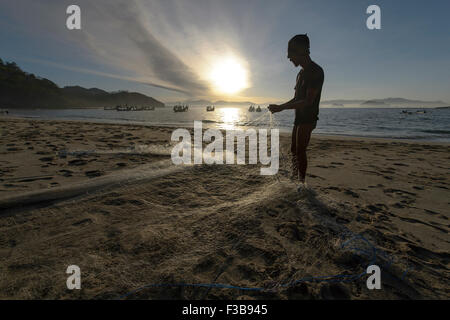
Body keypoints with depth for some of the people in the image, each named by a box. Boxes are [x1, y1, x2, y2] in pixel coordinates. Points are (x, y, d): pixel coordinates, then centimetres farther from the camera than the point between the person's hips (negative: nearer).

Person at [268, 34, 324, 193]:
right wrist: (279, 106, 10)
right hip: (299, 118, 9)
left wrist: (282, 107, -24)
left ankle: (302, 183, 1)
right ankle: (295, 178, 26)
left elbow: (308, 101, -23)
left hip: (308, 119, -9)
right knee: (294, 149, 13)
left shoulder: (316, 71, -16)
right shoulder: (301, 74, 15)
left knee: (300, 150, -9)